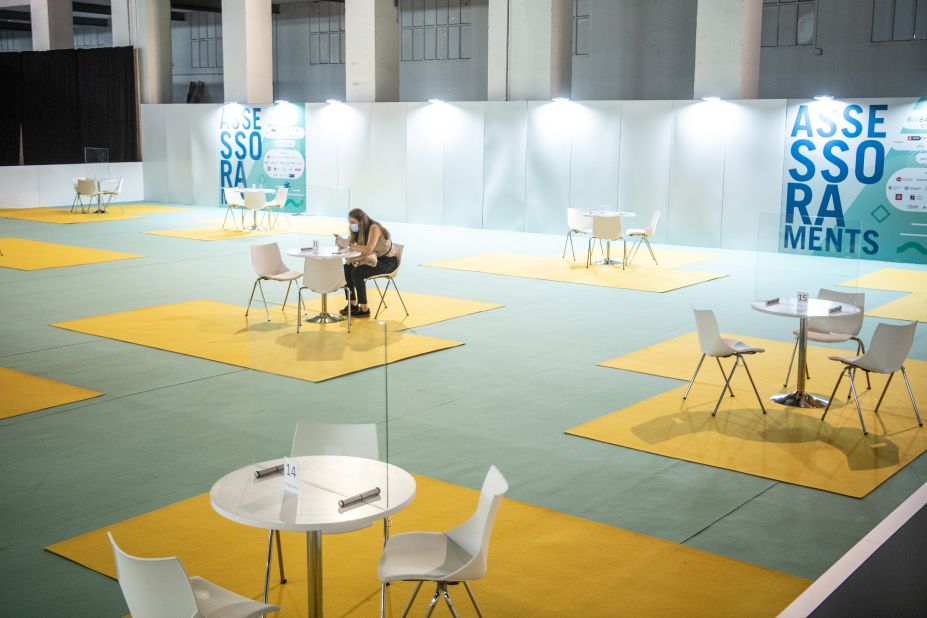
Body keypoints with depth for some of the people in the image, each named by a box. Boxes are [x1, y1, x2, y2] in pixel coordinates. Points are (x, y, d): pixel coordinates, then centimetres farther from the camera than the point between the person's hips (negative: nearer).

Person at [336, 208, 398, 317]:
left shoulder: (374, 228, -24)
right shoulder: (358, 229, 3)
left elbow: (368, 250, -36)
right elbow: (349, 243, -3)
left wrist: (348, 245, -39)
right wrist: (341, 241, -25)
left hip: (388, 261, -9)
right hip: (373, 259, 9)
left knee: (357, 272, -27)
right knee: (346, 268, -10)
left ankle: (364, 309, -20)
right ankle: (353, 304, -5)